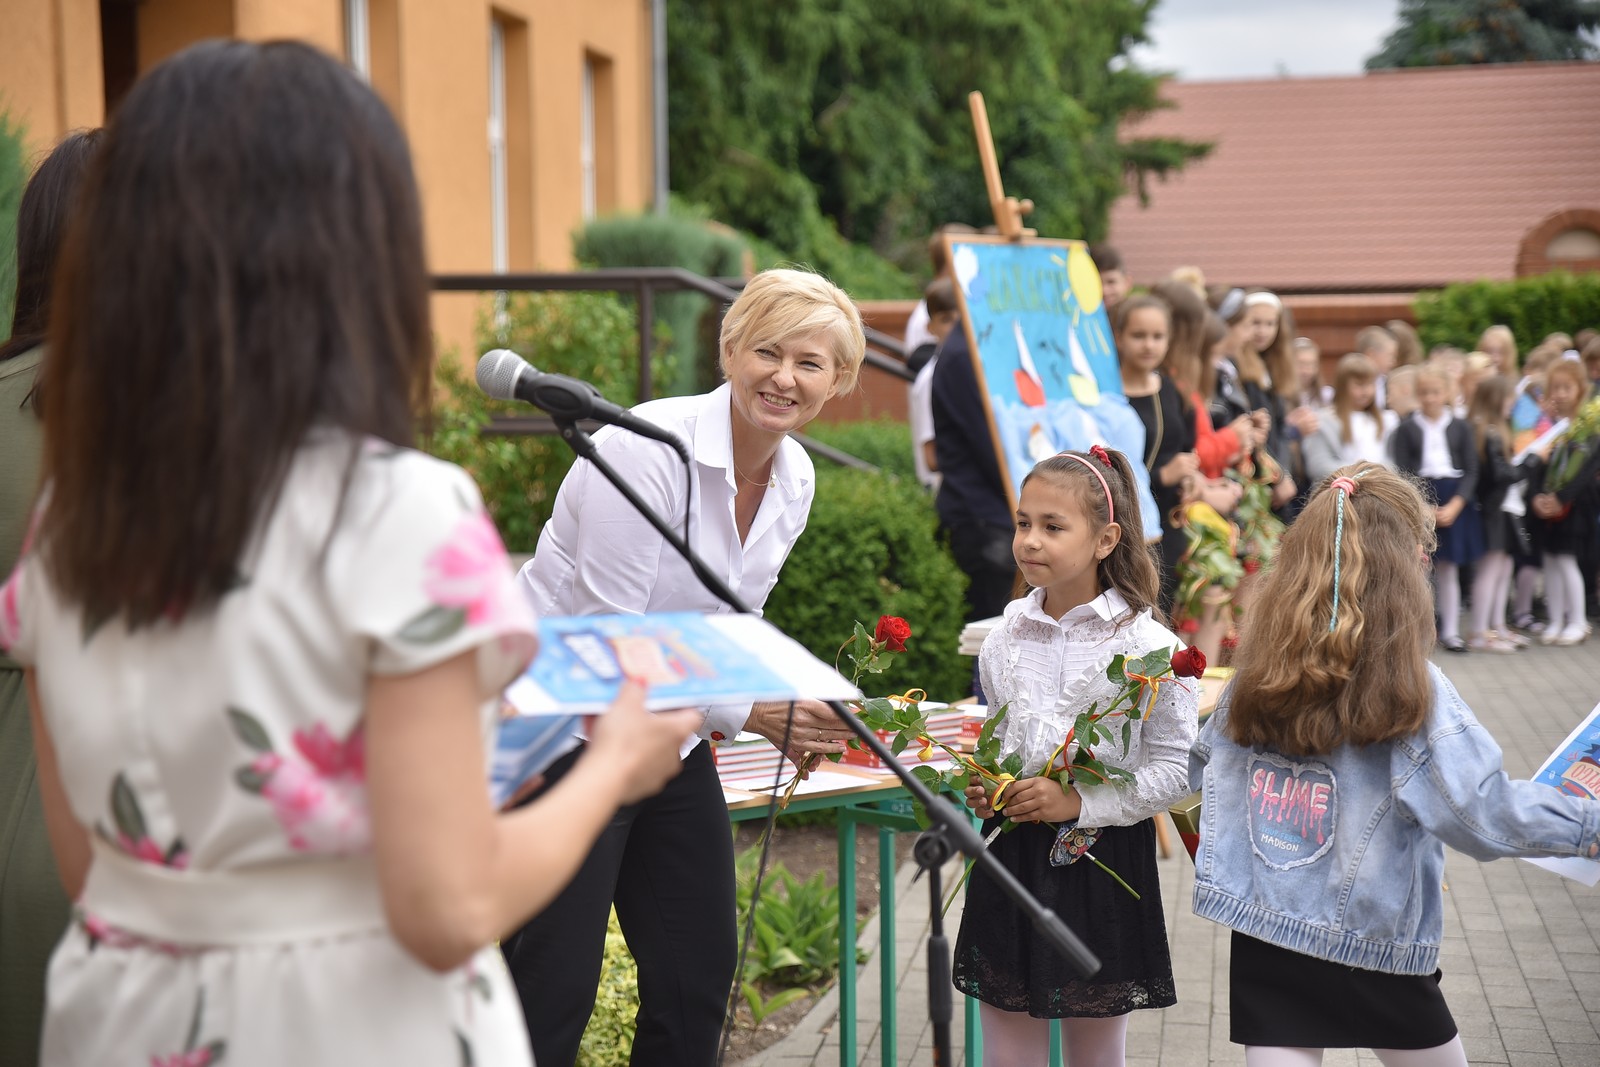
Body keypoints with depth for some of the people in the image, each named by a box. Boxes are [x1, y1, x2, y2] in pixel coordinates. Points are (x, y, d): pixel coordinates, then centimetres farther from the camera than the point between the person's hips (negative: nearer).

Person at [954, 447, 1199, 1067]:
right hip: (1011, 860, 4)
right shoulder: (1003, 644, 5)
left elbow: (1175, 770, -10)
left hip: (1103, 869, -4)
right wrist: (984, 792, -1)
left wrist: (1082, 801, -20)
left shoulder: (1148, 647, -10)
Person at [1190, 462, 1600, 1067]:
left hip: (1261, 936, 3)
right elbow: (1485, 814, -20)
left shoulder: (1257, 675, -3)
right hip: (1374, 950, -3)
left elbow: (1203, 771, 11)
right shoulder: (1410, 690, -18)